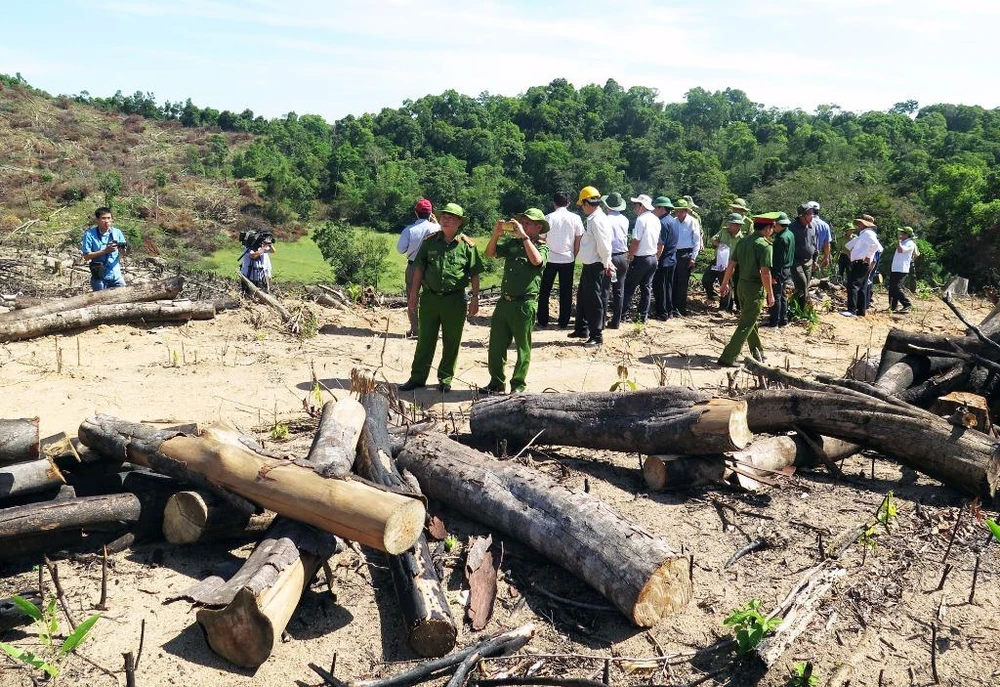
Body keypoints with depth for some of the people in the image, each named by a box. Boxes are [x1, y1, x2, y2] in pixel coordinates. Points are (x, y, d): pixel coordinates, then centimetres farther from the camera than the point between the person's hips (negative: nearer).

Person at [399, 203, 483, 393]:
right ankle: (417, 377, 16)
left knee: (451, 342, 8)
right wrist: (414, 294, 3)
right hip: (429, 297, 2)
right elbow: (419, 268, 6)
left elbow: (475, 274, 0)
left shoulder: (467, 245, -3)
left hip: (455, 300, -2)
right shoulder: (430, 241, 3)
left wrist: (475, 298, -4)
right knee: (425, 340, 8)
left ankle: (445, 378, 21)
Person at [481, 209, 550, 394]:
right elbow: (489, 253, 9)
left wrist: (524, 236, -22)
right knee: (496, 344, 10)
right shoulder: (513, 243, 11)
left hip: (524, 304, -5)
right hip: (504, 302, 5)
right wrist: (496, 234, -6)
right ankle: (496, 382, 22)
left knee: (523, 348, 6)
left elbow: (536, 260, -25)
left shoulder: (542, 247, -3)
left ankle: (518, 384, 18)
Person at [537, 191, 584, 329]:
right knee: (566, 292, 10)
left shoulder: (549, 218, -6)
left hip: (551, 259, -1)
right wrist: (574, 256, 12)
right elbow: (578, 240, 0)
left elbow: (542, 238, -6)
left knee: (544, 291, 11)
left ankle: (543, 321, 13)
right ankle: (563, 322, 12)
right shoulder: (575, 218, -2)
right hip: (568, 259, 1)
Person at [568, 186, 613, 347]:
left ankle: (597, 336, 7)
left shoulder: (597, 220, -20)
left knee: (593, 301, -2)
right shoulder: (593, 219, 11)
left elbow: (604, 245, -23)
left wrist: (606, 264, -11)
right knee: (582, 298, 20)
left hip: (595, 267, -10)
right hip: (588, 265, 10)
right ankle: (582, 329, 34)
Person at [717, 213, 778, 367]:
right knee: (746, 325, -3)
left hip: (741, 284, 8)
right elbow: (765, 272, -20)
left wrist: (725, 284, 15)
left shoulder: (743, 241, 5)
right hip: (756, 288, -8)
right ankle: (728, 358, -7)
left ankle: (758, 353, 36)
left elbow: (731, 265, 7)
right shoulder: (764, 245, -17)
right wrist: (770, 294, -13)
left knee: (750, 320, 21)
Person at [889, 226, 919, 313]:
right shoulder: (903, 242, 19)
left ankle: (907, 305, -17)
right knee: (892, 288, 13)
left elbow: (900, 250, -27)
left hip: (901, 270, -10)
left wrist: (899, 240, -16)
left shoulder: (910, 243, -11)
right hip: (895, 269, 10)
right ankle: (893, 306, 19)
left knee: (897, 287, -18)